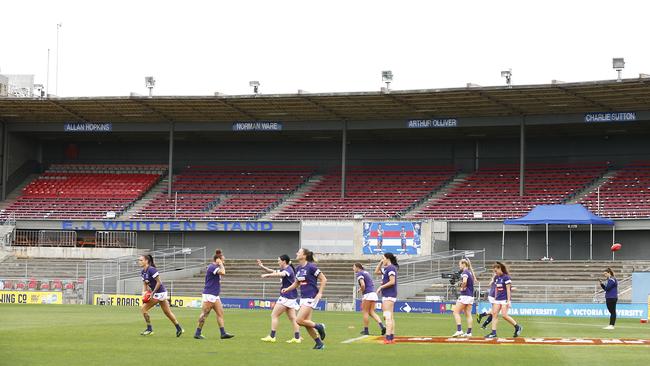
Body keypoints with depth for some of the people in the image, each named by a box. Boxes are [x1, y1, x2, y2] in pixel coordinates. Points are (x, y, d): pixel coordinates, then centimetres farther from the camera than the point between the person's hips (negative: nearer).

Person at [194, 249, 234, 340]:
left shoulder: (215, 267, 16)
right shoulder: (212, 267, -15)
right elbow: (223, 272, -29)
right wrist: (220, 264, -15)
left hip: (215, 296, 10)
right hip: (209, 295, -10)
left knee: (220, 313, 4)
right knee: (204, 314, -5)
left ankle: (223, 333, 1)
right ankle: (197, 333, 2)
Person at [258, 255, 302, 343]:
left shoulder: (288, 269, -15)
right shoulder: (284, 270, 15)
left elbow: (281, 274, -36)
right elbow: (274, 271, 22)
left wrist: (268, 275, -42)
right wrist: (262, 267, 11)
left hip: (286, 296, -10)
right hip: (291, 297, 10)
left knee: (274, 315, -3)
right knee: (292, 318, 7)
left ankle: (272, 337, -2)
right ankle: (297, 338, 5)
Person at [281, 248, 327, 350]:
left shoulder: (311, 267, -14)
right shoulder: (298, 268, 9)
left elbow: (324, 279, -10)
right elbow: (296, 283, 22)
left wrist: (320, 293, -14)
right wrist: (287, 289, 6)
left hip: (311, 297, -8)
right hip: (303, 297, 8)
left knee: (299, 320, -14)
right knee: (307, 323, 6)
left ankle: (319, 326, 5)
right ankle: (319, 343, 16)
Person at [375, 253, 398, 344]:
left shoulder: (391, 268, -13)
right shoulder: (386, 269, 17)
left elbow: (392, 282, -21)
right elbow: (376, 272, 29)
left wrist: (380, 287, -15)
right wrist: (380, 262, 17)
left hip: (389, 295, -11)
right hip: (386, 295, 11)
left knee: (388, 316, -16)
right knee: (390, 317, 11)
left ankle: (388, 338, -23)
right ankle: (392, 338, 13)